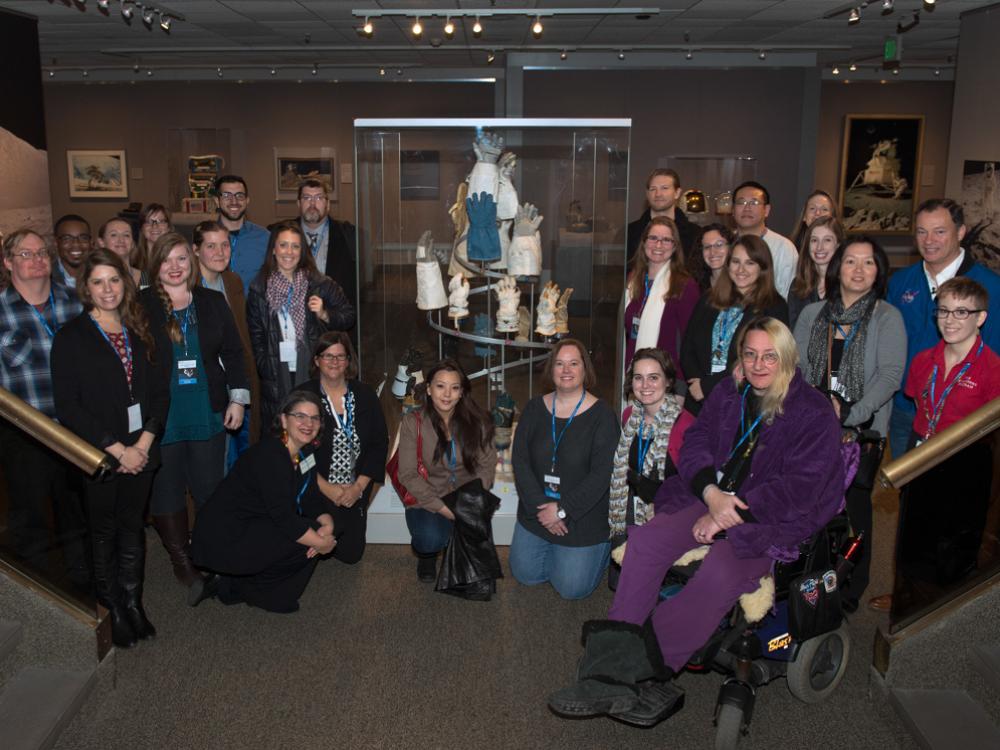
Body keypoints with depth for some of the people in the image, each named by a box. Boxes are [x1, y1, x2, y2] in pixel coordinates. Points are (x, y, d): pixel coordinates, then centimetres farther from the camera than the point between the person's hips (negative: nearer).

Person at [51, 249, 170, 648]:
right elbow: (68, 406, -12)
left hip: (140, 451, 3)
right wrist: (117, 450, -15)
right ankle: (112, 609, 24)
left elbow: (160, 390, 4)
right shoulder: (70, 337, -6)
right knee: (105, 531, 10)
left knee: (133, 526, 13)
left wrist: (145, 441, -10)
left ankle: (133, 601, 26)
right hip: (98, 455, -3)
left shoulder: (140, 331, 7)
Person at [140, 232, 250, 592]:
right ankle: (181, 559, 22)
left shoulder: (213, 302, 6)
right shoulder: (140, 305, -3)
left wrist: (238, 398, 4)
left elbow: (232, 352, 10)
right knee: (165, 488, 7)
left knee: (210, 487, 7)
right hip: (159, 415, -1)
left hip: (207, 412, 2)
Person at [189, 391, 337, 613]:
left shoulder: (304, 451, 4)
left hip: (250, 527, 9)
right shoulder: (270, 455, -24)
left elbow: (312, 497, 5)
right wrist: (320, 542, -19)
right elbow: (283, 516, -27)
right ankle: (230, 586, -2)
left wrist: (327, 524, -14)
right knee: (307, 538, -16)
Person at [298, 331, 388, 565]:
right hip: (316, 491, -3)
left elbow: (380, 443, 0)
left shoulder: (365, 395, 1)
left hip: (356, 492, 3)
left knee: (351, 553, 4)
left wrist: (359, 486, -10)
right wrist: (326, 487, -16)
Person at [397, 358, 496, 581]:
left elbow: (487, 465, -1)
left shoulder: (477, 421, -4)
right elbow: (408, 475, -10)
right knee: (431, 538, -30)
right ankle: (427, 554, 10)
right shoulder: (413, 423, -9)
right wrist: (442, 507, -18)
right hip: (427, 501, -2)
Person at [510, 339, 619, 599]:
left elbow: (601, 475, -19)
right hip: (536, 513, 4)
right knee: (525, 575, 11)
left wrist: (562, 510, -20)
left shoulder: (602, 415, -14)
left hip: (583, 519, -4)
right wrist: (540, 506, -16)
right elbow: (519, 461, -6)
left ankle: (604, 548, 28)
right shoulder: (535, 408, -1)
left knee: (572, 587, 1)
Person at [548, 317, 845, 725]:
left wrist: (731, 513, -17)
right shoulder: (728, 393, 13)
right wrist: (712, 493, -13)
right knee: (644, 540, -24)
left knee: (720, 573, -35)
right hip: (710, 498, 5)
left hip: (773, 519, -4)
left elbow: (800, 486, -11)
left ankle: (639, 673, -31)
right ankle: (613, 665, -31)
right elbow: (695, 443, 8)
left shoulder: (814, 413, -3)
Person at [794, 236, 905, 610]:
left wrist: (850, 414, -22)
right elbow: (795, 365, 5)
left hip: (861, 432, -3)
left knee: (853, 506, 3)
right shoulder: (812, 314, 9)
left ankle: (850, 591, 20)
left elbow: (890, 374, -12)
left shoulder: (888, 318, -2)